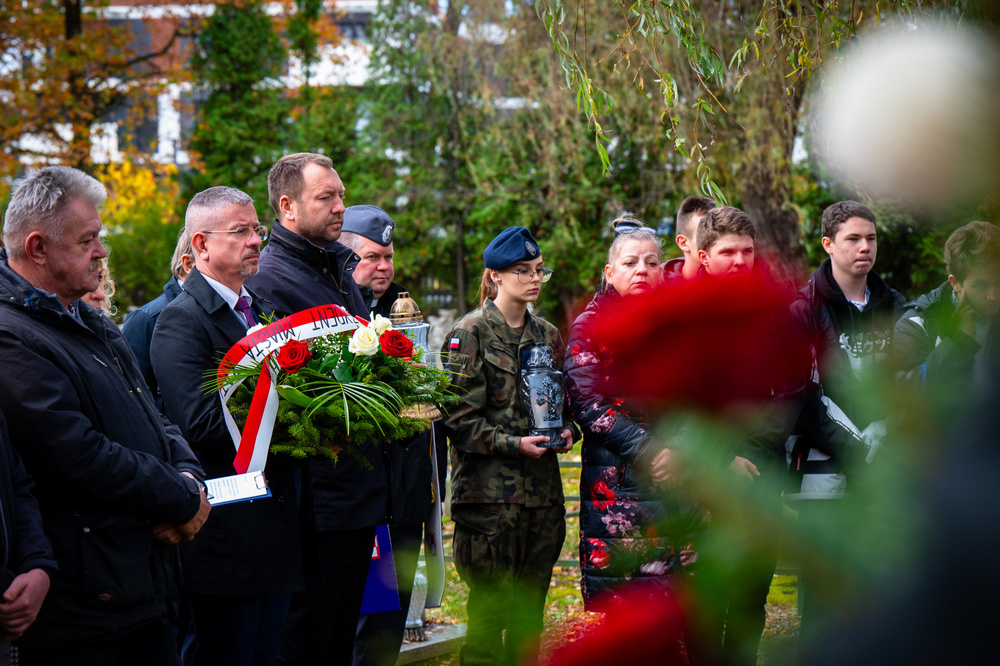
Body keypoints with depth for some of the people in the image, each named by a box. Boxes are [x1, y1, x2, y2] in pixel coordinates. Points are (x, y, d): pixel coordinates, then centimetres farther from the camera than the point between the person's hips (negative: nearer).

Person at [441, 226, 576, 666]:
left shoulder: (547, 335, 15)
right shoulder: (470, 334, -4)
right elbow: (458, 416, -10)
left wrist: (565, 432, 3)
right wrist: (512, 444, -18)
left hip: (543, 489, 6)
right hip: (490, 490, -6)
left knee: (530, 614, 10)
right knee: (490, 612, -6)